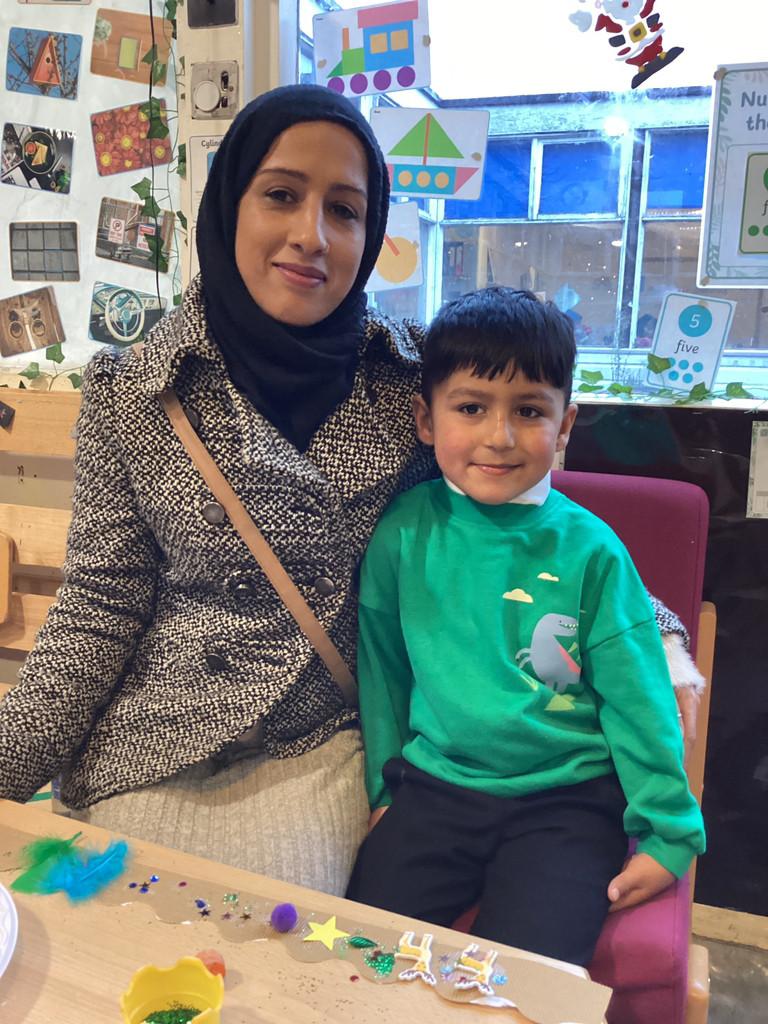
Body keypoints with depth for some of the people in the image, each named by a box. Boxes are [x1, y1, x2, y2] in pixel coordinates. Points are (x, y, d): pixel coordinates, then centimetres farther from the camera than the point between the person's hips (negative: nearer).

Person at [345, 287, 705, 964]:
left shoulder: (590, 549, -8)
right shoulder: (403, 534, -5)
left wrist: (667, 833, 1)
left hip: (567, 800, -1)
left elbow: (636, 698, -2)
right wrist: (386, 790, 10)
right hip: (435, 787, 2)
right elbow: (382, 672, 6)